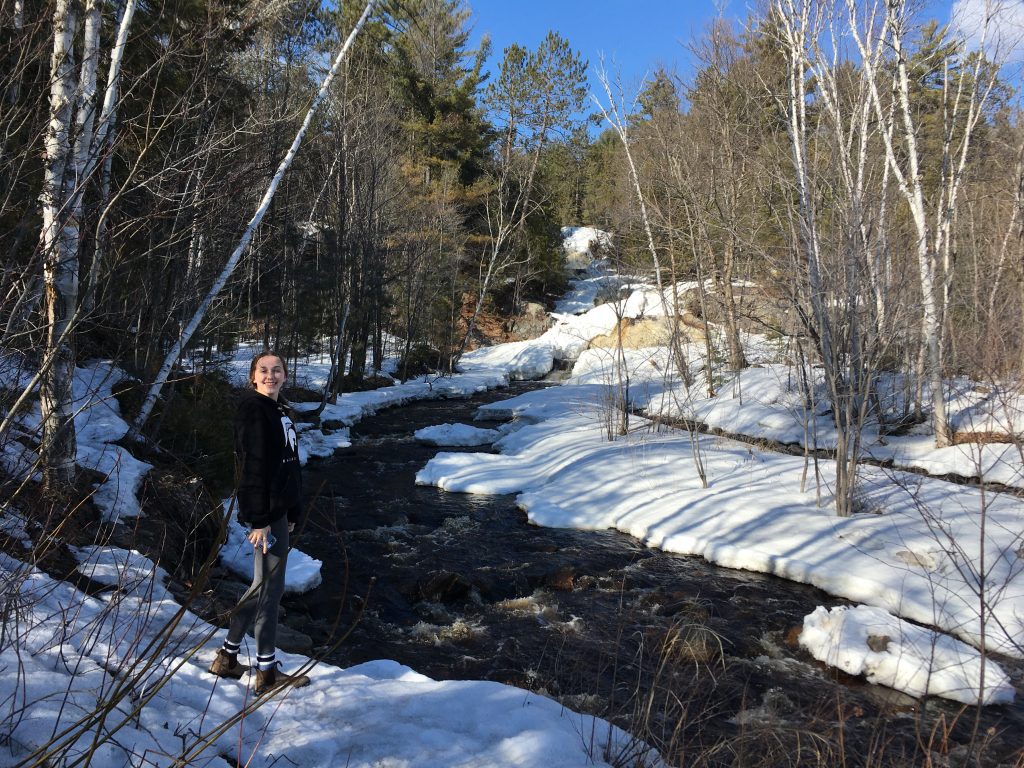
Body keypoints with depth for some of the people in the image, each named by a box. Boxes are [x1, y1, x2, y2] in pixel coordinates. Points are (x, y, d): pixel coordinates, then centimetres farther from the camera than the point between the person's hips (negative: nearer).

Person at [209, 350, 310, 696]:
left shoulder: (279, 410, 14)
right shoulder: (253, 410, -14)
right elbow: (252, 468, -19)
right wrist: (260, 519, -22)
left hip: (279, 508, 10)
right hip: (264, 513, -10)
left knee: (263, 585, 17)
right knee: (270, 586, -1)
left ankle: (228, 656, 29)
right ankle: (267, 671, 11)